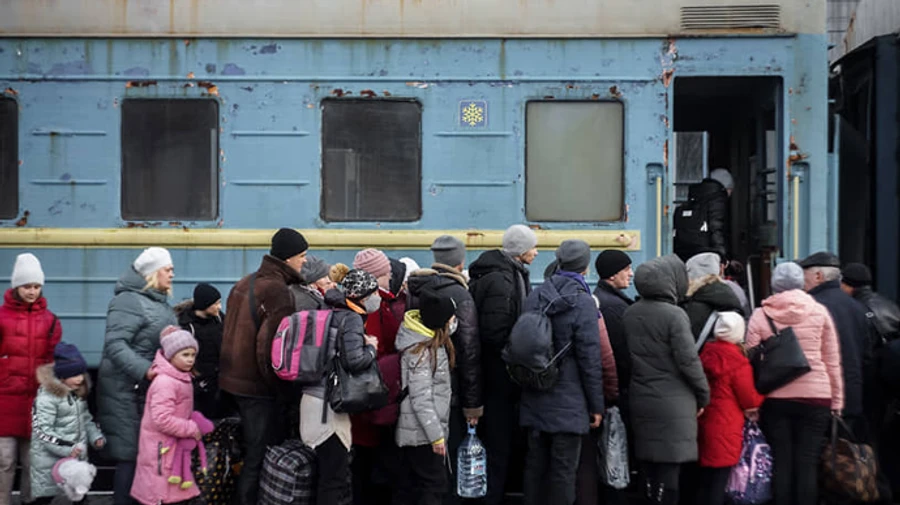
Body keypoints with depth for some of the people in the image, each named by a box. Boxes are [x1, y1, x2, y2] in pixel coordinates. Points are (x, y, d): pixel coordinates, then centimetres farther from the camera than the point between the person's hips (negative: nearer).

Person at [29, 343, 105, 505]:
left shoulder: (78, 394, 8)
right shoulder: (47, 397, -19)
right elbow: (42, 430, -22)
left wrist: (95, 436, 6)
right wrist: (67, 448, -24)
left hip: (78, 457, 8)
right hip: (50, 460, -8)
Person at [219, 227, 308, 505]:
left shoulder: (246, 282, 11)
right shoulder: (277, 290, -18)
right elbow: (271, 345, -23)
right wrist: (280, 389, -15)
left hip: (234, 380, 9)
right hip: (259, 387, -9)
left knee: (251, 453, 20)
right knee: (260, 460, 0)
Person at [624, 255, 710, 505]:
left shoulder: (630, 314, 5)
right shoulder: (674, 315, -14)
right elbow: (688, 360, -13)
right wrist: (703, 394, 0)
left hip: (640, 400, 6)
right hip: (672, 402, -6)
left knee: (649, 471, 14)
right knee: (669, 468, -2)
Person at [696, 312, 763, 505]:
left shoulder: (706, 355, 5)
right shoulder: (738, 361, -14)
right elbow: (750, 399, -8)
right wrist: (755, 405, 12)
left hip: (704, 422, 7)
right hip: (726, 426, -6)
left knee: (703, 480, 14)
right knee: (719, 481, -1)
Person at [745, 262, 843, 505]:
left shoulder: (760, 315, 0)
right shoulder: (819, 312, 2)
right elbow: (833, 361, 4)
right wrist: (837, 399, 10)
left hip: (774, 398, 0)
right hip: (815, 396, 0)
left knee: (781, 462, 7)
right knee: (807, 463, 3)